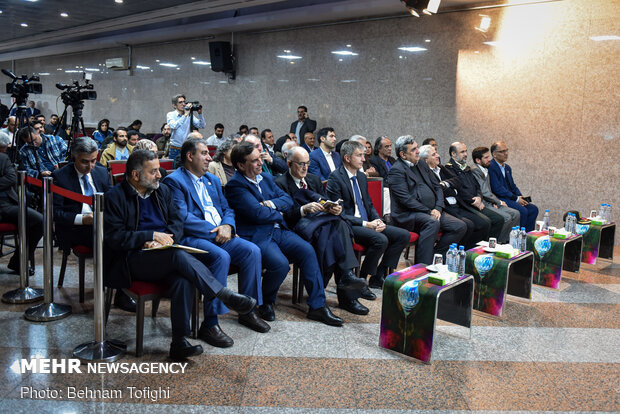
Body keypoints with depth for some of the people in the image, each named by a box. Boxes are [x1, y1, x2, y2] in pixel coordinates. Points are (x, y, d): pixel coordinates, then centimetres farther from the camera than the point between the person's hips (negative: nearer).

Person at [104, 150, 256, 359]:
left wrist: (165, 239, -7)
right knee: (178, 255, -34)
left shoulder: (163, 191, 18)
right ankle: (225, 295, -30)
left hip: (164, 257, 5)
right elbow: (114, 237, -8)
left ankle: (179, 342, -28)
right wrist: (152, 236, -11)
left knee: (183, 278, -30)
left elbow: (177, 222, 15)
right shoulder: (114, 197, -1)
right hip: (132, 260, -4)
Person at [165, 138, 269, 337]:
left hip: (220, 235, 7)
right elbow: (183, 218, -14)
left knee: (252, 250, -14)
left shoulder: (212, 180, 23)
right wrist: (215, 231, -16)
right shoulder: (174, 181, -3)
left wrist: (227, 226, -4)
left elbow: (227, 209, 20)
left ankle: (248, 311, -1)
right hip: (191, 238, -7)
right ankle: (210, 323, -26)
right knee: (221, 256, -33)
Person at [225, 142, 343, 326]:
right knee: (280, 263, -29)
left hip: (278, 230, 8)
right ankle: (265, 302, 2)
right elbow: (258, 213, -18)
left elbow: (288, 199, 13)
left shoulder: (266, 178, 16)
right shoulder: (235, 185, -10)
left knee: (307, 250, -13)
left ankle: (317, 306, -6)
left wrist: (272, 203, -8)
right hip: (255, 236, -7)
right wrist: (278, 214, -1)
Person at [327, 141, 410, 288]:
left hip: (368, 223, 8)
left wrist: (378, 220, -1)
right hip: (348, 226, -8)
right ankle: (361, 280, -12)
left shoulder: (362, 177, 16)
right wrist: (365, 224, -20)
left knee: (403, 235, -5)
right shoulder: (336, 178, -10)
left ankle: (378, 277, 0)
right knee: (381, 240, -32)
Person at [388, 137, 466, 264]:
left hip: (433, 211, 8)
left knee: (460, 226, -8)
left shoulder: (421, 164, 18)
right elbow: (406, 199, -16)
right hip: (408, 215, -8)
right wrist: (429, 212, -15)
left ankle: (435, 255, -1)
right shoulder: (397, 170, -7)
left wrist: (438, 208, -1)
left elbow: (437, 187, 17)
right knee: (432, 223, -36)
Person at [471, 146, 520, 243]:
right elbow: (484, 192, -17)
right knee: (506, 217, -24)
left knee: (516, 214, -1)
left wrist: (495, 201, 2)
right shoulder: (475, 170, -14)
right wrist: (499, 202, -5)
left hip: (490, 203, 10)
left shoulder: (485, 170, 17)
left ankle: (507, 240, 2)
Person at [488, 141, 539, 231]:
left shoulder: (507, 168, 18)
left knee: (533, 209, -3)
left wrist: (521, 197, 0)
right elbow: (497, 189, -19)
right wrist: (516, 198, -16)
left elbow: (513, 186, 20)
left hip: (510, 198, 9)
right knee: (522, 210, -25)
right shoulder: (491, 167, -13)